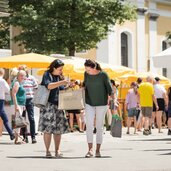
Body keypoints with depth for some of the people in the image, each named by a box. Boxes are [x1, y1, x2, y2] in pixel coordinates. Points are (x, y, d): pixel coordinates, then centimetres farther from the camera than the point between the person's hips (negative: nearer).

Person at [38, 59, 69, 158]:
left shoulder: (59, 77, 16)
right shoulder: (47, 75, -2)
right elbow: (48, 86, -19)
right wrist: (61, 82, -22)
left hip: (58, 105, 6)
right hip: (48, 105, -6)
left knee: (59, 129, 2)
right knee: (48, 128, -8)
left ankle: (57, 151, 7)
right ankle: (47, 151, -2)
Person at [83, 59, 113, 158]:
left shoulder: (103, 75, -10)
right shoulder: (86, 74, 1)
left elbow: (109, 88, -7)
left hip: (101, 104, -3)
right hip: (89, 104, 3)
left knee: (99, 126, 2)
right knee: (89, 125, -9)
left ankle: (98, 150, 9)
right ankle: (90, 149, -10)